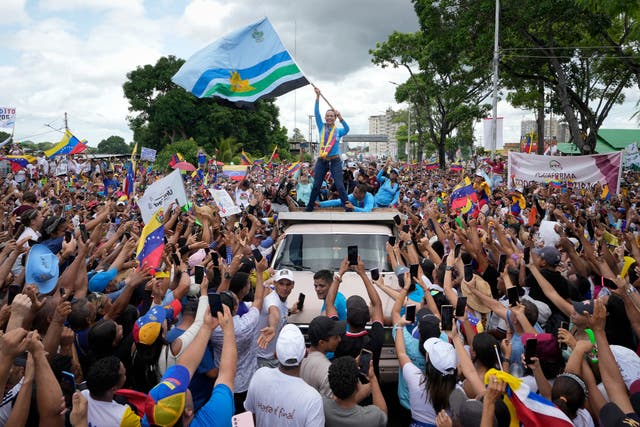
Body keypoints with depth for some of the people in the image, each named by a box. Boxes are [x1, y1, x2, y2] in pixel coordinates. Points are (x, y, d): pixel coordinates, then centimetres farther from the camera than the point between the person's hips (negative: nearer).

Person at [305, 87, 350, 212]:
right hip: (322, 161, 2)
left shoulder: (338, 131, 3)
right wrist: (317, 96, -12)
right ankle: (309, 207, 17)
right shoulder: (321, 127, 7)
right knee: (316, 185, 7)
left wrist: (341, 118, -34)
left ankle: (348, 207, -1)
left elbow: (347, 130, -19)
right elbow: (317, 113, -3)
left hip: (335, 161, -2)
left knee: (339, 186, -5)